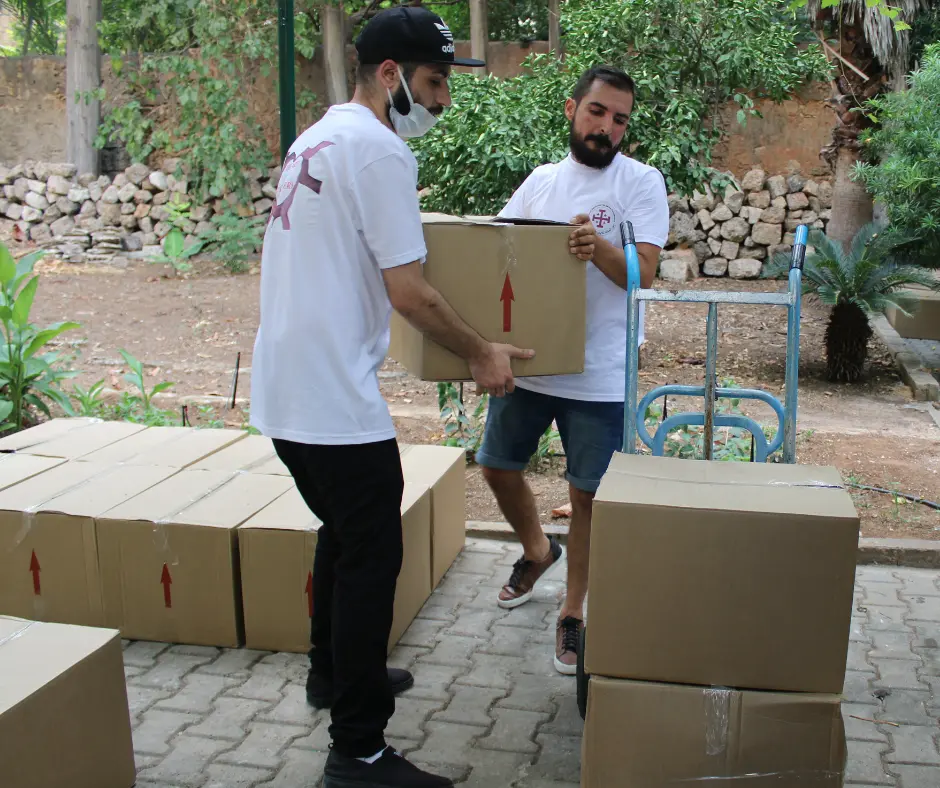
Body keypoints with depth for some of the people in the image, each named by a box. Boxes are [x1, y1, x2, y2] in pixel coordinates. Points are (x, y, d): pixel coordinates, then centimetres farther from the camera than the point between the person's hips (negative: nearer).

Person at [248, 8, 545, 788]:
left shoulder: (314, 139, 15)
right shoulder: (379, 150, -15)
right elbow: (409, 293, -17)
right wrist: (482, 354, -5)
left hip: (283, 391, 10)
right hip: (336, 400, -10)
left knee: (345, 534, 25)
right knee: (372, 555, -2)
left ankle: (333, 672, 42)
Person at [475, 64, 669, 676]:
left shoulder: (642, 183, -5)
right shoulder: (541, 180, 9)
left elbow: (643, 272, -15)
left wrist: (596, 244, -34)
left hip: (599, 375, -5)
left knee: (588, 494, 3)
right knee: (498, 465, 16)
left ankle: (573, 613, 22)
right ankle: (537, 550, 45)